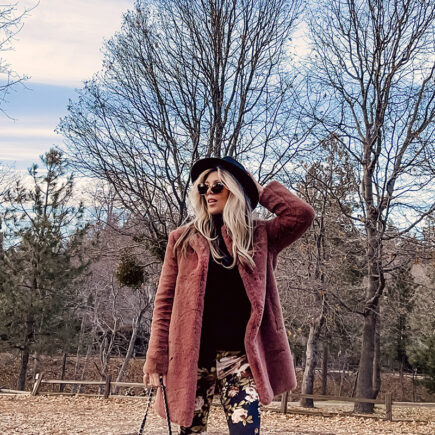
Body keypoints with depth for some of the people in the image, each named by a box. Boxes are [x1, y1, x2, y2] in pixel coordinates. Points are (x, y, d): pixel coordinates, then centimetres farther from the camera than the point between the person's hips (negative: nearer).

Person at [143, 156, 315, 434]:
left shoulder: (260, 236, 9)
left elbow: (302, 214, -8)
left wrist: (261, 192, 5)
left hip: (239, 356, 0)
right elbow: (166, 302, 5)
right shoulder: (183, 239, 8)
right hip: (192, 357, 1)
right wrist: (156, 357, -2)